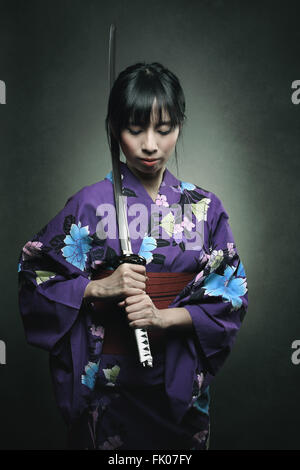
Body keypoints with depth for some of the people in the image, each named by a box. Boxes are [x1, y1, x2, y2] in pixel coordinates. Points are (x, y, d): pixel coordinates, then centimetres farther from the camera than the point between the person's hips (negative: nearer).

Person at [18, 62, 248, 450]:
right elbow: (33, 277, -4)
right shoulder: (91, 204, -8)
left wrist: (164, 317, -18)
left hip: (182, 385, 2)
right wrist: (98, 288, -19)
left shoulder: (205, 208, -2)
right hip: (108, 380, -2)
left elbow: (232, 295, -3)